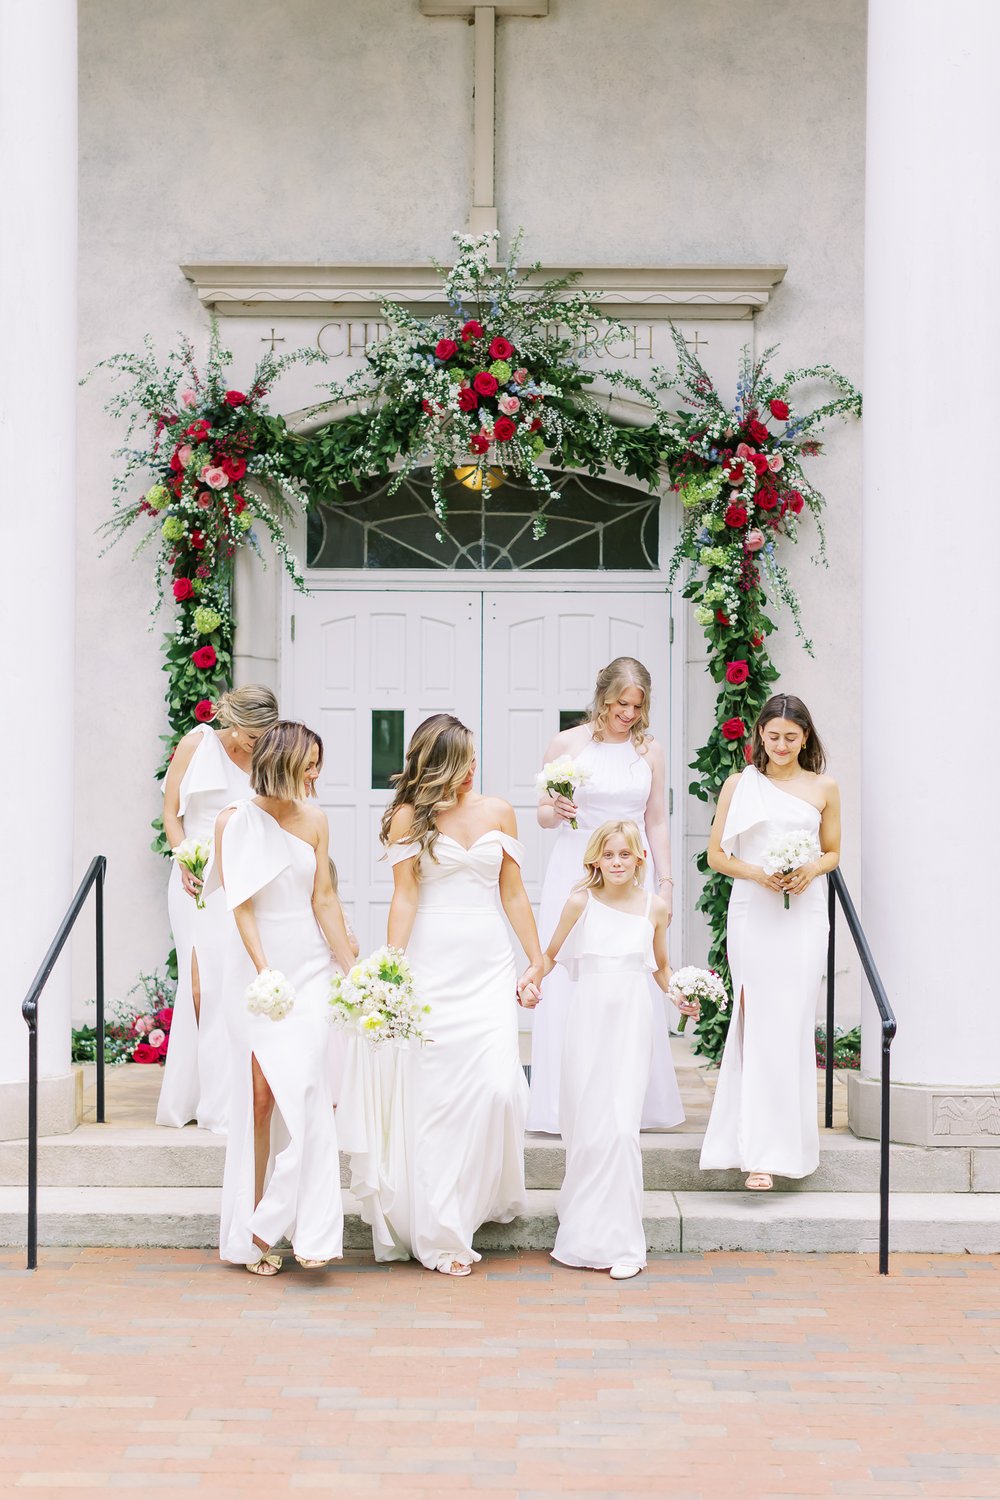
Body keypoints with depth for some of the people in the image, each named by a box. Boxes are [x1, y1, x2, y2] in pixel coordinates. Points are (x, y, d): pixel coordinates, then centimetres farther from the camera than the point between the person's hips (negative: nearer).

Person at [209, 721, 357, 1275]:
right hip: (255, 964, -2)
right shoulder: (235, 821, -4)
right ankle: (253, 1232, 8)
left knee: (305, 1088, -11)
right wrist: (266, 972, -19)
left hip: (311, 964, 2)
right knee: (258, 1094, -1)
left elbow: (323, 899, 7)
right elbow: (243, 906, -9)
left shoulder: (314, 819, 5)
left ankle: (306, 1227, -8)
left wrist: (352, 967, 2)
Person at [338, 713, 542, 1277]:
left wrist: (538, 962, 9)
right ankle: (442, 1231, 6)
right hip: (433, 962, -2)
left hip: (490, 963, 2)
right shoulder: (410, 818, 1)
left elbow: (514, 893, 11)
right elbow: (405, 897, -3)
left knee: (498, 1084, -10)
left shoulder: (498, 812, 9)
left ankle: (489, 1196, 17)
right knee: (437, 1093, -1)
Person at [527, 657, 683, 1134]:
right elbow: (543, 813, 5)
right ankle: (567, 1104, 3)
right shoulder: (567, 744, 0)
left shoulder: (650, 750, 6)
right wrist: (556, 812, -17)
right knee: (569, 983, -3)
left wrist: (665, 884, 7)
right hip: (575, 873, -2)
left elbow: (656, 822, 11)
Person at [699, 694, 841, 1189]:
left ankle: (786, 1141, 11)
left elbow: (833, 852, 17)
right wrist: (758, 873, -10)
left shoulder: (824, 787, 9)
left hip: (804, 912, 1)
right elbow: (716, 855, 7)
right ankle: (760, 1151, -3)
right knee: (758, 1024, -6)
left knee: (793, 1025, -1)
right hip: (753, 912, -1)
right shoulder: (740, 785, 5)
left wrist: (812, 869, -5)